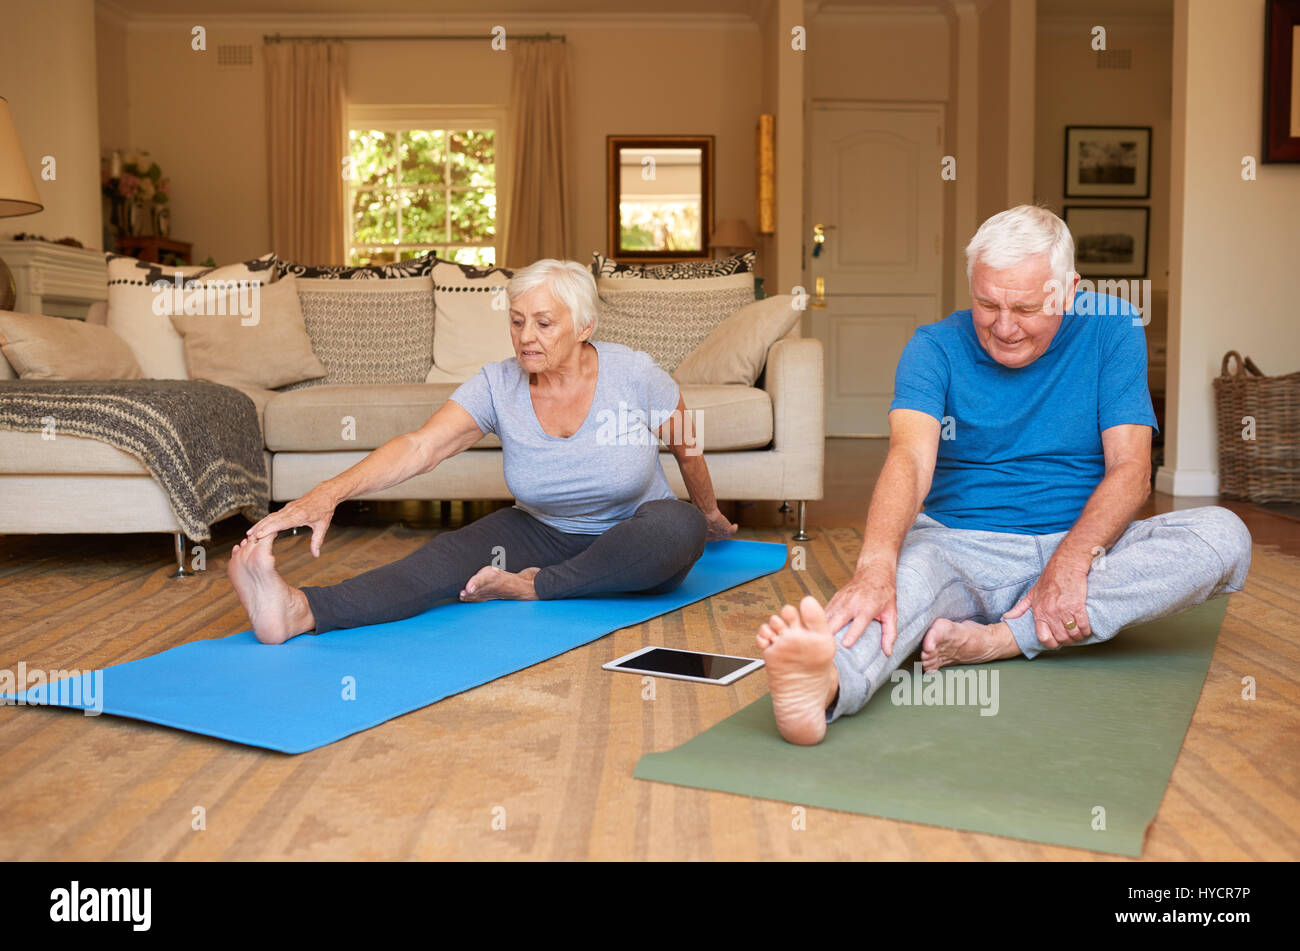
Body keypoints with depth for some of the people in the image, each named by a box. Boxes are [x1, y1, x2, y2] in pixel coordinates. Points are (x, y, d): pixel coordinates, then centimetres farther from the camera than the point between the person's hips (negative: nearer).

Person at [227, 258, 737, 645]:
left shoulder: (633, 374, -18)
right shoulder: (498, 386, -15)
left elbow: (688, 446, 1)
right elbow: (419, 446, -28)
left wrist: (710, 513, 18)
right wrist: (329, 492, -45)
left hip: (631, 539, 0)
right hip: (544, 531, 1)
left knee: (680, 527, -36)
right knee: (455, 551, -28)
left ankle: (536, 587, -25)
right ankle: (299, 611, -51)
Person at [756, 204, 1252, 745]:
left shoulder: (1112, 331, 2)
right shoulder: (935, 348, -2)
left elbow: (1130, 469, -7)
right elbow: (910, 459, -20)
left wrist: (1070, 562, -27)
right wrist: (874, 567, -42)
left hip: (1081, 547, 2)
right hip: (960, 547, -2)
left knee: (1223, 536, -23)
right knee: (906, 571, -36)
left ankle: (998, 640, -31)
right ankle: (825, 688, -69)